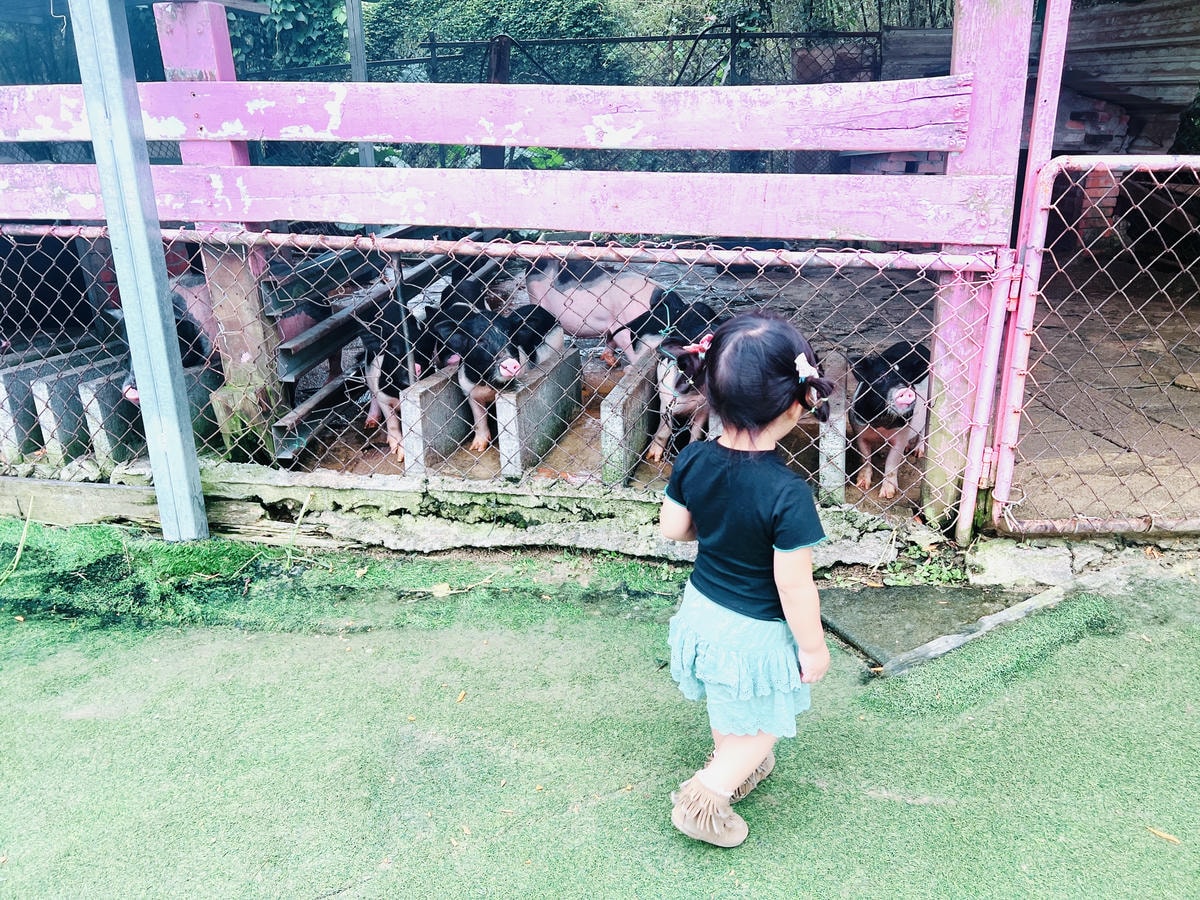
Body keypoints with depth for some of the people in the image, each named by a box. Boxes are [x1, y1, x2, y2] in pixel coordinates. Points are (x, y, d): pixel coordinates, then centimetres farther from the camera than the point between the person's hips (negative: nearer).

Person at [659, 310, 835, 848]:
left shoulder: (693, 460, -17)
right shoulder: (787, 494, -33)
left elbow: (672, 529, -2)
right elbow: (794, 586, -25)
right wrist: (813, 646, -9)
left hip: (701, 611, 6)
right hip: (755, 633, -6)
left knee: (728, 710, 32)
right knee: (763, 727, 21)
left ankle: (734, 767, 54)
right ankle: (705, 798, 21)